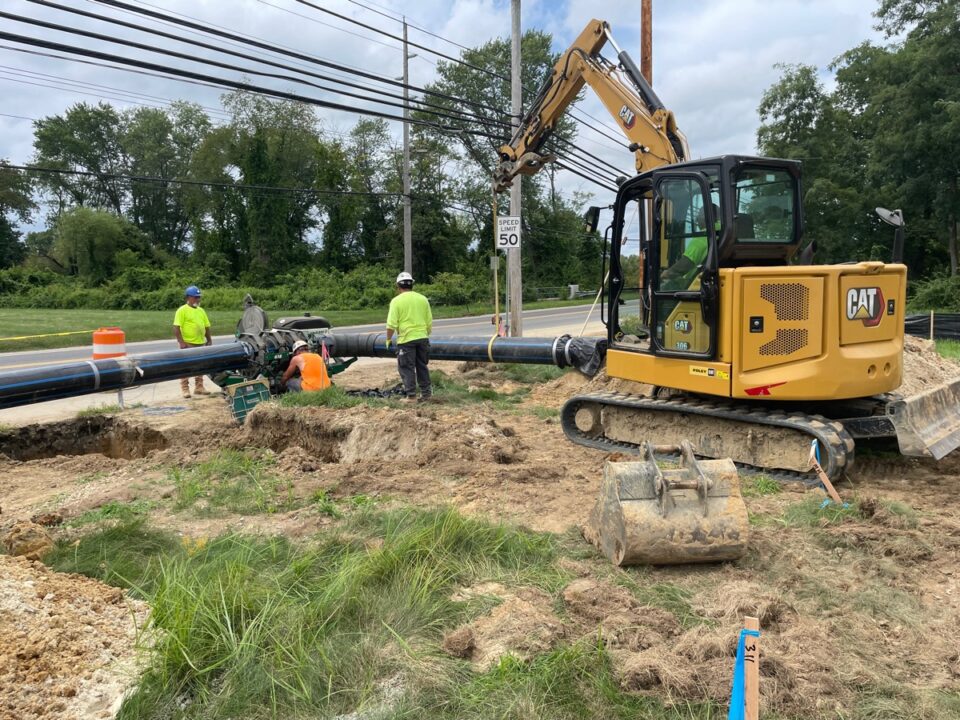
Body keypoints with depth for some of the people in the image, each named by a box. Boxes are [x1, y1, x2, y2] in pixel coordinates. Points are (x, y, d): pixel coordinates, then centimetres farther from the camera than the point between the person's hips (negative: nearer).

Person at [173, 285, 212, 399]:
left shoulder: (201, 311, 14)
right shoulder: (182, 310, -6)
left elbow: (207, 326, 19)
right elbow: (176, 327, -12)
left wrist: (209, 340, 13)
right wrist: (181, 342, -18)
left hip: (201, 343, 7)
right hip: (188, 344, -7)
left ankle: (199, 387, 21)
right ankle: (185, 389, 2)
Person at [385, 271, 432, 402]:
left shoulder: (397, 301, -7)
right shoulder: (423, 299, 6)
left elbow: (391, 324, -11)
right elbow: (429, 322, 9)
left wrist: (388, 339, 3)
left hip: (406, 339, -4)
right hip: (422, 338, 5)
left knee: (407, 368, 3)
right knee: (422, 367, 14)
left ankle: (411, 396, 1)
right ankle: (426, 394, 17)